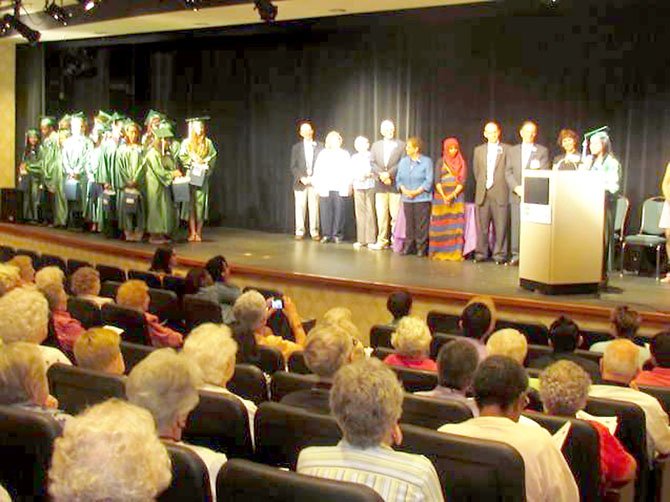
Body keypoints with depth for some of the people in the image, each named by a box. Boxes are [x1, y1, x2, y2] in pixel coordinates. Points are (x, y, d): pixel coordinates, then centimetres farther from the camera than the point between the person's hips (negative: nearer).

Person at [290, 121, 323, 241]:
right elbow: (293, 166, 5)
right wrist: (301, 178, -10)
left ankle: (314, 232, 3)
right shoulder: (296, 147, 10)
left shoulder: (319, 146, 6)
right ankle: (299, 232, 3)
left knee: (314, 207, -2)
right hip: (300, 182, 1)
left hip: (315, 181, -1)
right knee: (300, 207, -2)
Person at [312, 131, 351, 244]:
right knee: (325, 212, -5)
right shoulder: (322, 154, 14)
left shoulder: (345, 154, 13)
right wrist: (316, 185, 1)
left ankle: (337, 235, 2)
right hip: (325, 189, 0)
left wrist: (349, 186, -1)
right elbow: (317, 171, 10)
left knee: (339, 211, -5)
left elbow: (349, 171, 7)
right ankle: (326, 234, 1)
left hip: (340, 189, 0)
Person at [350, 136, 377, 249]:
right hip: (358, 187, 3)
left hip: (370, 187, -3)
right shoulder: (354, 158, 14)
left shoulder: (372, 156, 3)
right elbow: (352, 172, 10)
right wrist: (359, 176, -9)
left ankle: (371, 240, -3)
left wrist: (369, 174, -16)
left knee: (370, 213, -6)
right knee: (360, 213, 2)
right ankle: (361, 240, 6)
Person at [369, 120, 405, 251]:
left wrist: (389, 173, -15)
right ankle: (382, 241, 11)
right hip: (380, 185, 3)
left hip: (395, 184, -3)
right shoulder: (376, 145, 16)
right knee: (381, 214, 5)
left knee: (396, 215, -4)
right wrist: (381, 174, -11)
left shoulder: (401, 145, 5)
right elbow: (372, 163, 5)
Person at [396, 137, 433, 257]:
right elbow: (398, 179, 11)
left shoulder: (427, 161, -1)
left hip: (422, 198, -4)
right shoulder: (403, 162, 12)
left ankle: (421, 249, 1)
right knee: (409, 224, 5)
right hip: (407, 199, 4)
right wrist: (404, 190, -8)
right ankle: (408, 247, 11)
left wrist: (416, 192, -14)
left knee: (421, 225, -4)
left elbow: (429, 181, -7)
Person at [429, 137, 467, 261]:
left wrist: (453, 195, -14)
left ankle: (455, 253, -6)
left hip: (457, 197, 0)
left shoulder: (461, 163, 8)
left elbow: (462, 181, 0)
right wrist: (444, 196, -14)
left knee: (456, 226, -5)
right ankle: (439, 252, 1)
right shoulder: (440, 162, 6)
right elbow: (437, 181, -1)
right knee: (441, 226, -2)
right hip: (441, 196, 0)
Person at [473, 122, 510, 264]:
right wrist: (482, 185, 11)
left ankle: (499, 255, 3)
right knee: (482, 226, 3)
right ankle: (481, 253, 10)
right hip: (483, 194, 3)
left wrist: (500, 187, 1)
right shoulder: (479, 150, 15)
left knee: (500, 226, -3)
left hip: (500, 194, -3)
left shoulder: (506, 149, 5)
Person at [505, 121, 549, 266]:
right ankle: (516, 255, 5)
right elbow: (508, 172, 9)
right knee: (516, 225, 0)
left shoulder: (542, 151, 8)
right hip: (517, 194, 2)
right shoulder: (512, 150, 16)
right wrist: (516, 187, -7)